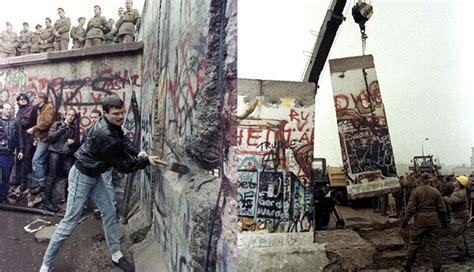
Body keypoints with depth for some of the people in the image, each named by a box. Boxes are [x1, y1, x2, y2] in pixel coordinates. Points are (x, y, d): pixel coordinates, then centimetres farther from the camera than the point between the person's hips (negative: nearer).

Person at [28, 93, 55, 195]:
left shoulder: (49, 108, -9)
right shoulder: (41, 109, 21)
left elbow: (47, 122, -23)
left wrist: (34, 129, -18)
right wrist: (36, 137, 18)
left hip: (45, 138, -10)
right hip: (41, 138, 10)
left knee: (36, 160, -13)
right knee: (41, 161, 12)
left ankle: (41, 184, -7)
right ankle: (41, 182, 18)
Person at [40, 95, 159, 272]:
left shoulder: (112, 125, -6)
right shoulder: (105, 135, -33)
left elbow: (123, 140, 8)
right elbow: (123, 165, -24)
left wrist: (137, 153, -11)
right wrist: (146, 161, -12)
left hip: (94, 176, 9)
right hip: (81, 177, -9)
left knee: (109, 213, 10)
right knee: (70, 221, -3)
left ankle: (116, 255, 22)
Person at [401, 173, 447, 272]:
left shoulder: (416, 191, -7)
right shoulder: (435, 191, 0)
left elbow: (411, 208, -10)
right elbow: (441, 208, 4)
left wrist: (405, 221, -3)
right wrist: (444, 221, 17)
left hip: (420, 219, -2)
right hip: (433, 219, 2)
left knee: (414, 242, 8)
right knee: (434, 243, 11)